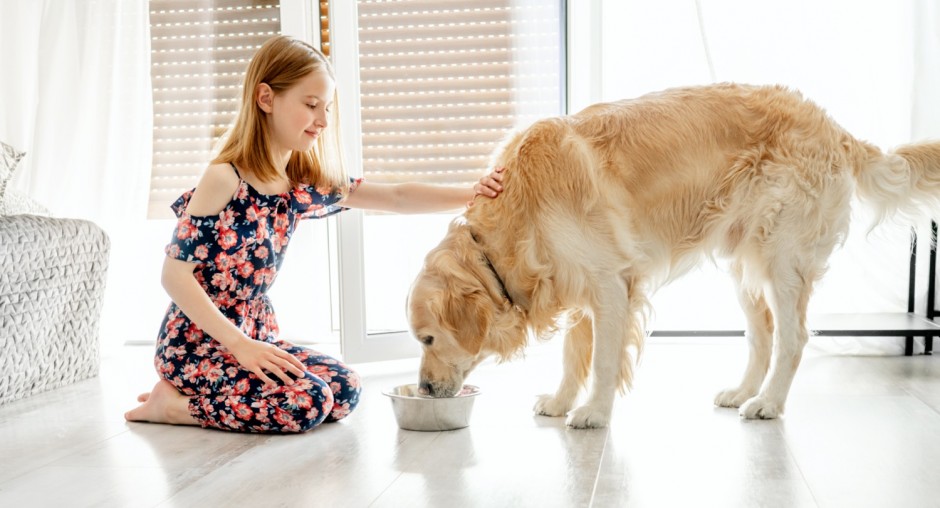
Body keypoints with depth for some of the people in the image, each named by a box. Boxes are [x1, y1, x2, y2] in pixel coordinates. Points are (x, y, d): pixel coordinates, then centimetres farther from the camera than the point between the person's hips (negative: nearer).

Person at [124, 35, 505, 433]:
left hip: (254, 337, 8)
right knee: (306, 403, -23)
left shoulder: (304, 186, 3)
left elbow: (397, 198, 2)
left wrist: (471, 195, -10)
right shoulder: (224, 179, -17)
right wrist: (239, 344, -24)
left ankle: (196, 395, 9)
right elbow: (174, 273, -18)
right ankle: (173, 403, -3)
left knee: (345, 390, -2)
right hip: (197, 343, -8)